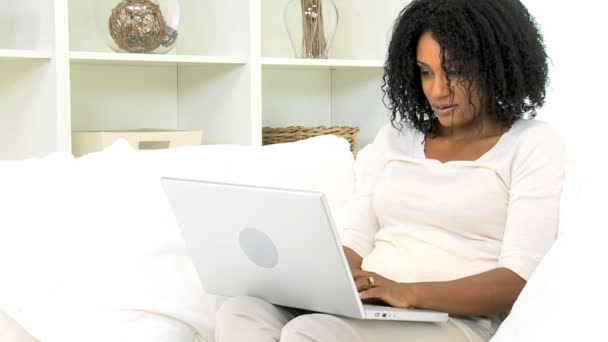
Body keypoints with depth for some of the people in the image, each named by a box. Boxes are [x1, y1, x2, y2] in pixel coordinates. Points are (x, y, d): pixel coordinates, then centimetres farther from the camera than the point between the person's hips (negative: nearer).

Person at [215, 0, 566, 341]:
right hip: (366, 308, 6)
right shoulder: (394, 137, 19)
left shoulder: (534, 145, 1)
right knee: (242, 313, -24)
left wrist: (408, 293, -24)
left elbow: (521, 281, -10)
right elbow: (358, 241, 13)